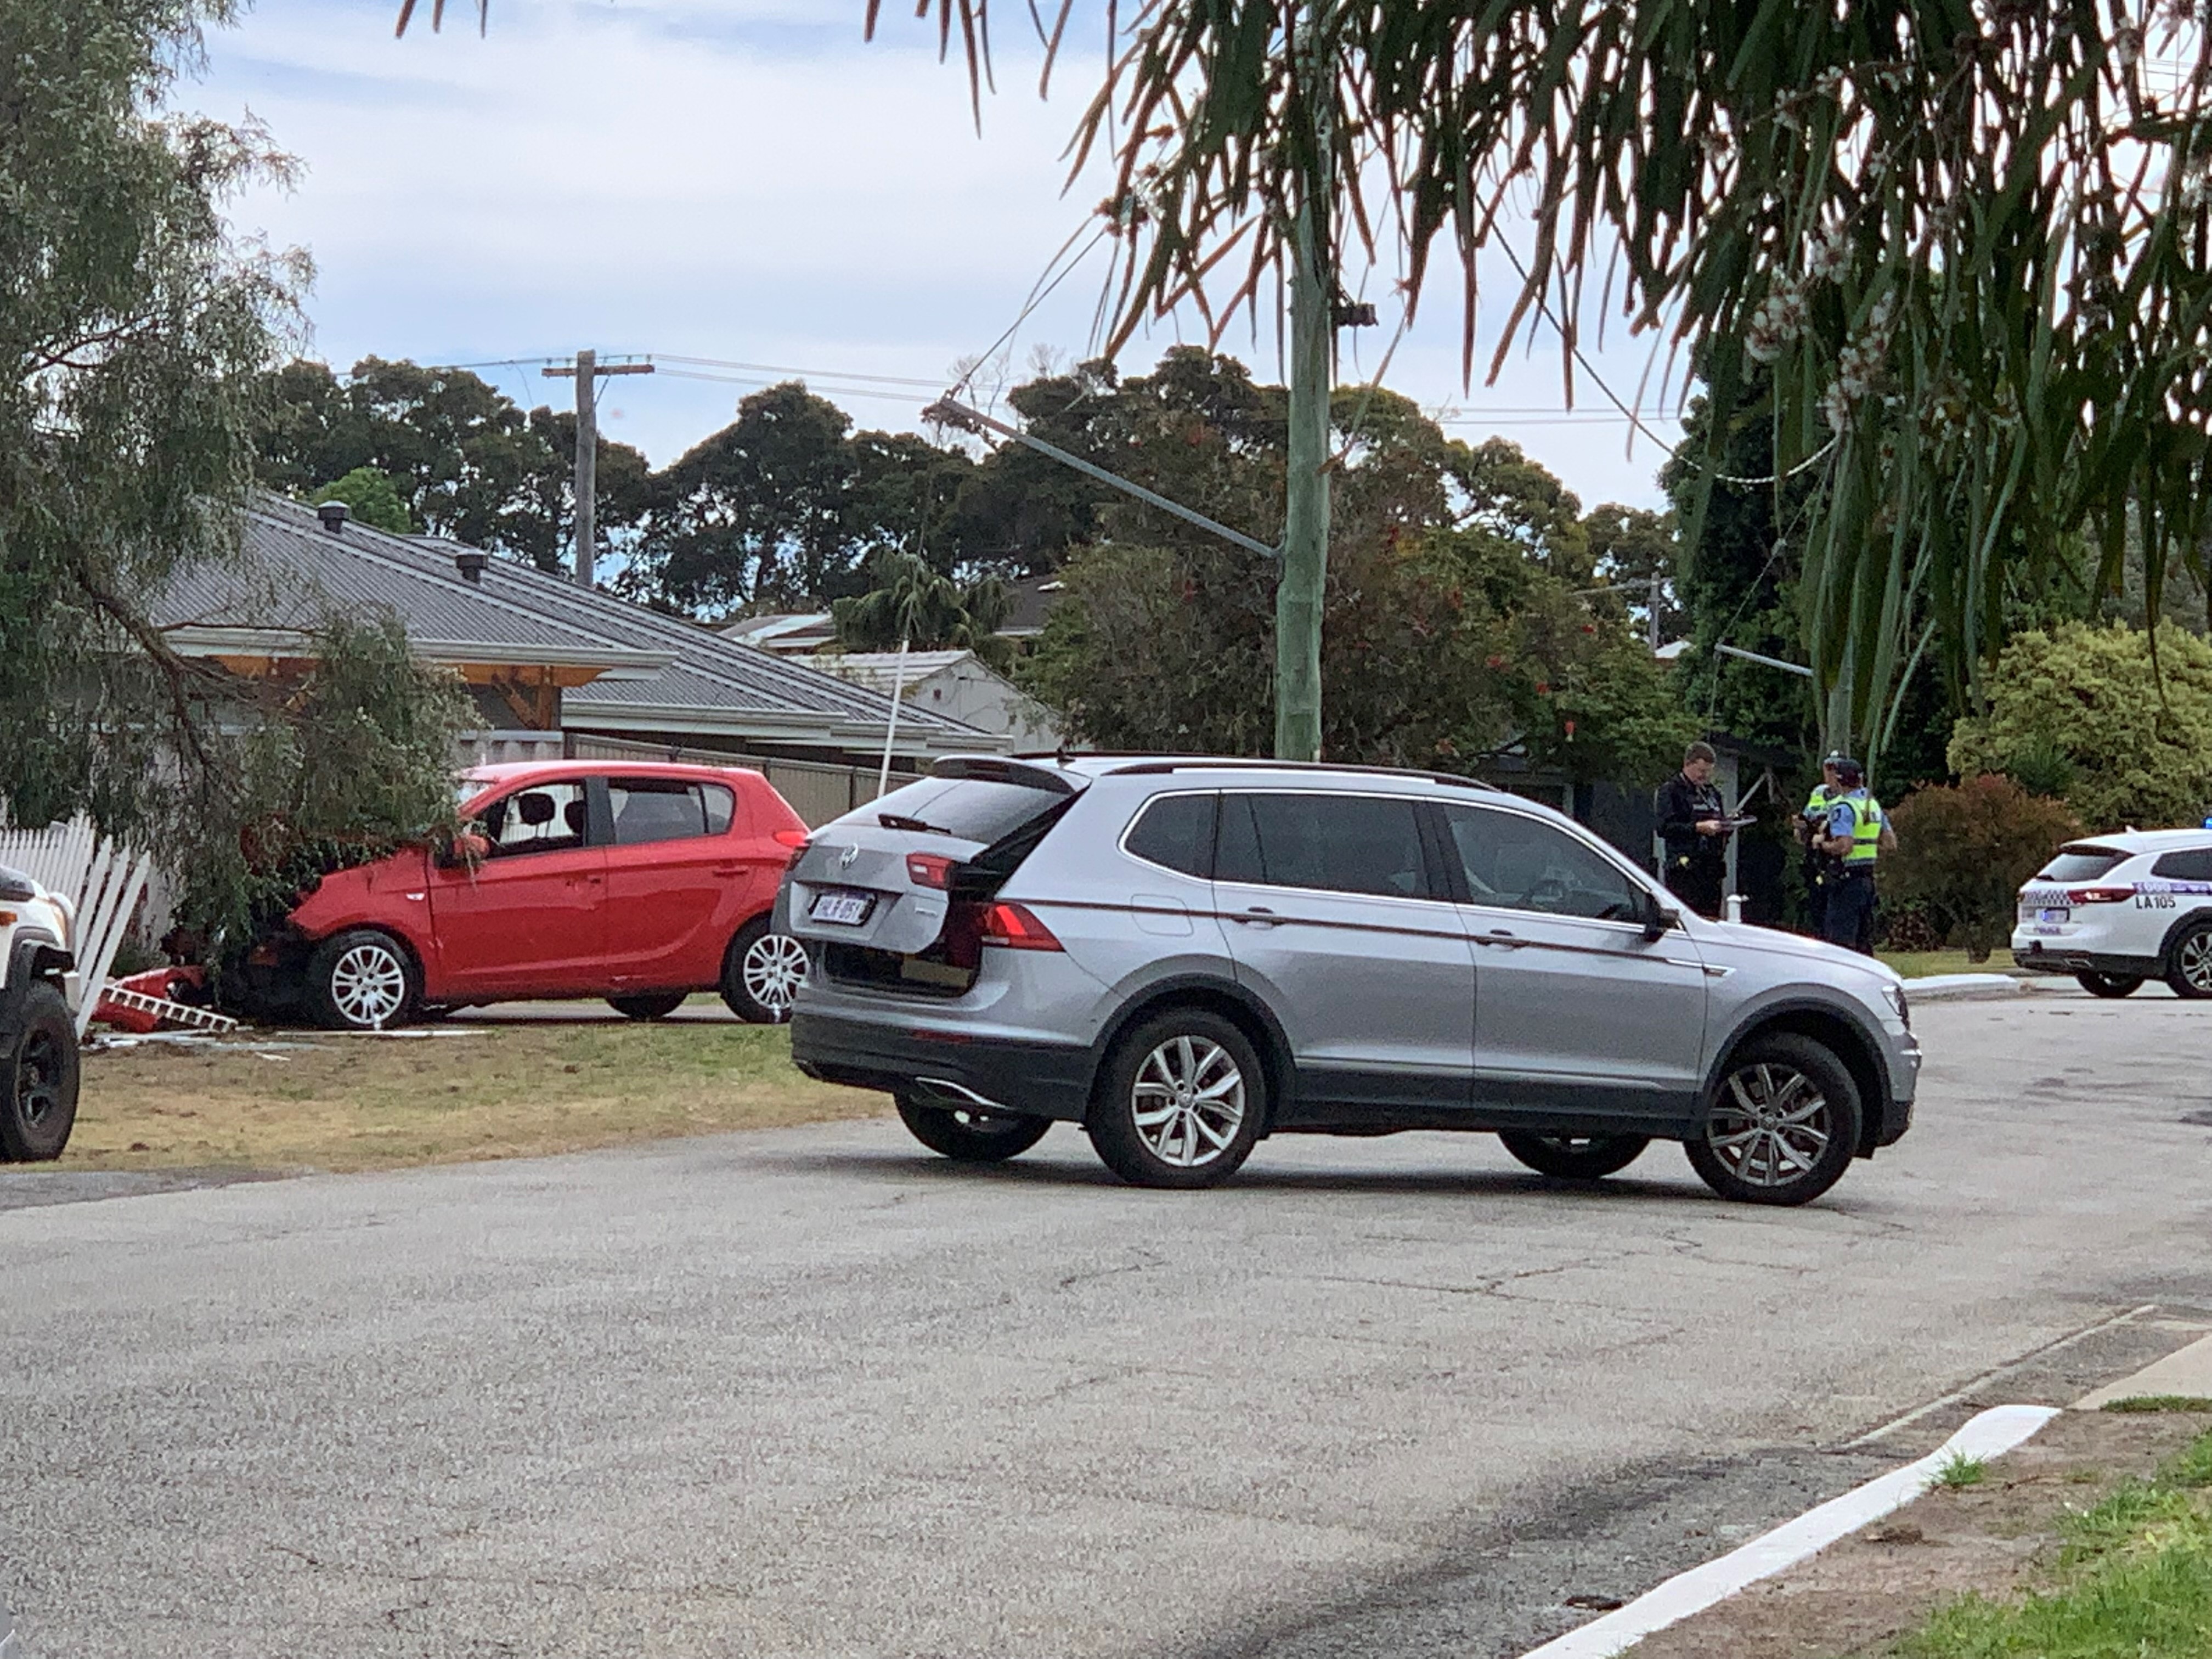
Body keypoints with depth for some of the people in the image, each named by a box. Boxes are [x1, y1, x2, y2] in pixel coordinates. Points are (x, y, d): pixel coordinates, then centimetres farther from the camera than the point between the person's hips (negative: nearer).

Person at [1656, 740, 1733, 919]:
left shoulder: (1712, 792, 24)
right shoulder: (1671, 790, 0)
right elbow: (1665, 828, -12)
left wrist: (1727, 827, 6)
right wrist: (1699, 827, -20)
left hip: (1713, 868, 7)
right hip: (1685, 869, -7)